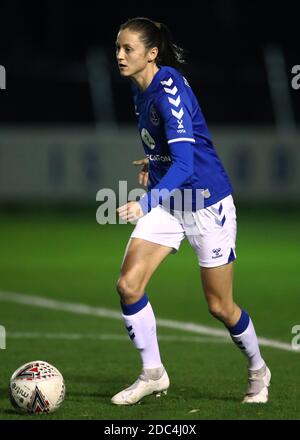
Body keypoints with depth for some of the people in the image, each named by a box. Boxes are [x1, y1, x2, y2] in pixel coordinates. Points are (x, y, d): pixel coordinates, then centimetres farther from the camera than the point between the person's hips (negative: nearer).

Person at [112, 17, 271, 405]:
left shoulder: (169, 91, -25)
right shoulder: (140, 90, 2)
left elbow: (184, 162, -34)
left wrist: (145, 204, -44)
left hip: (207, 204, -8)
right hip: (166, 202, 8)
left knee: (220, 307, 3)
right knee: (128, 284, -9)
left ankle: (258, 371, 28)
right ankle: (153, 374, 4)